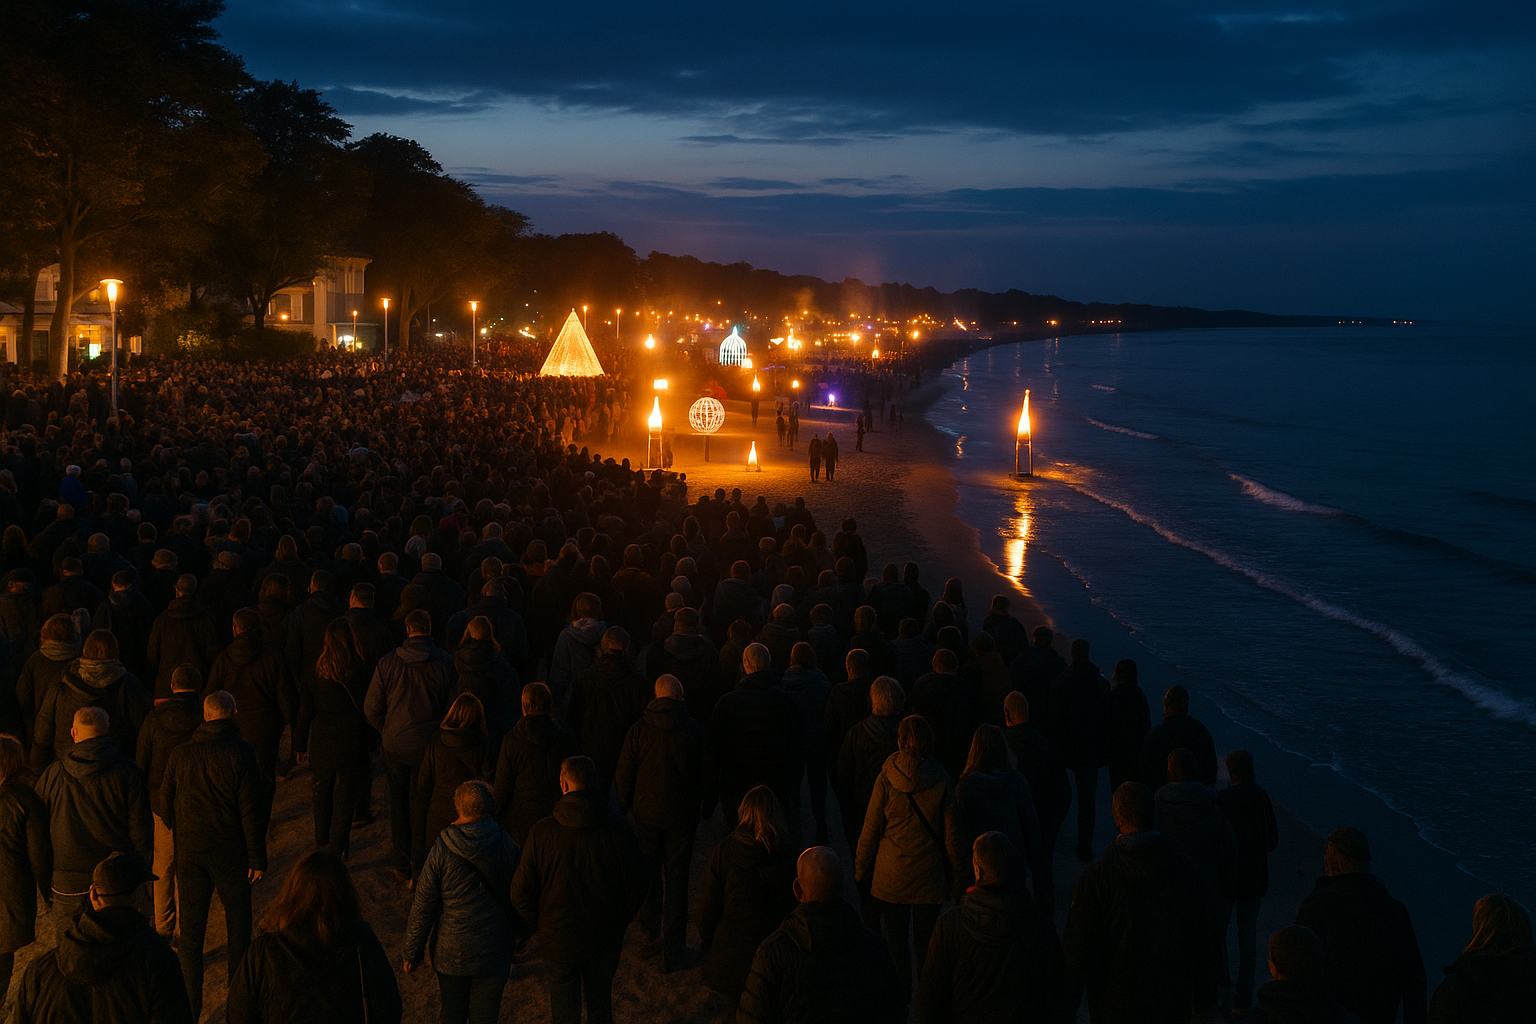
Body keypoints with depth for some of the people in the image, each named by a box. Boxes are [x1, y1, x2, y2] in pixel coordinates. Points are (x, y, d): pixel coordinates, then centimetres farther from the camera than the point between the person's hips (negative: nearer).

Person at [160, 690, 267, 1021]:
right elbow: (252, 811, -14)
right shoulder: (240, 754, -14)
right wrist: (258, 859, -7)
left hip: (190, 855, 2)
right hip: (231, 854, -2)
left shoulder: (180, 754, -3)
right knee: (238, 925, 14)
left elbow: (166, 804, 7)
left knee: (191, 933, 7)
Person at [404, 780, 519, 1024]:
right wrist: (516, 937, 17)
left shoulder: (442, 850, -17)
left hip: (452, 949, -1)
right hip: (494, 949, 1)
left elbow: (423, 907, -10)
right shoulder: (505, 845, -12)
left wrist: (412, 953, 2)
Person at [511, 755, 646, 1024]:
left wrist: (536, 926, 7)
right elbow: (635, 887, -7)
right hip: (605, 940, 1)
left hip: (559, 940, -1)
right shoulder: (619, 829, -15)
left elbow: (522, 892, -11)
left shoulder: (542, 832, -18)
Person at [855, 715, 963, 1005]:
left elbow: (870, 831, -4)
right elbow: (951, 834, -1)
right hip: (929, 875, 1)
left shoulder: (887, 779, -11)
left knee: (896, 938, 13)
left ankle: (901, 994, 21)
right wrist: (954, 875, 10)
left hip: (891, 875, -1)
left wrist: (861, 870, 7)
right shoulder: (940, 781, -8)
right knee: (925, 938, 12)